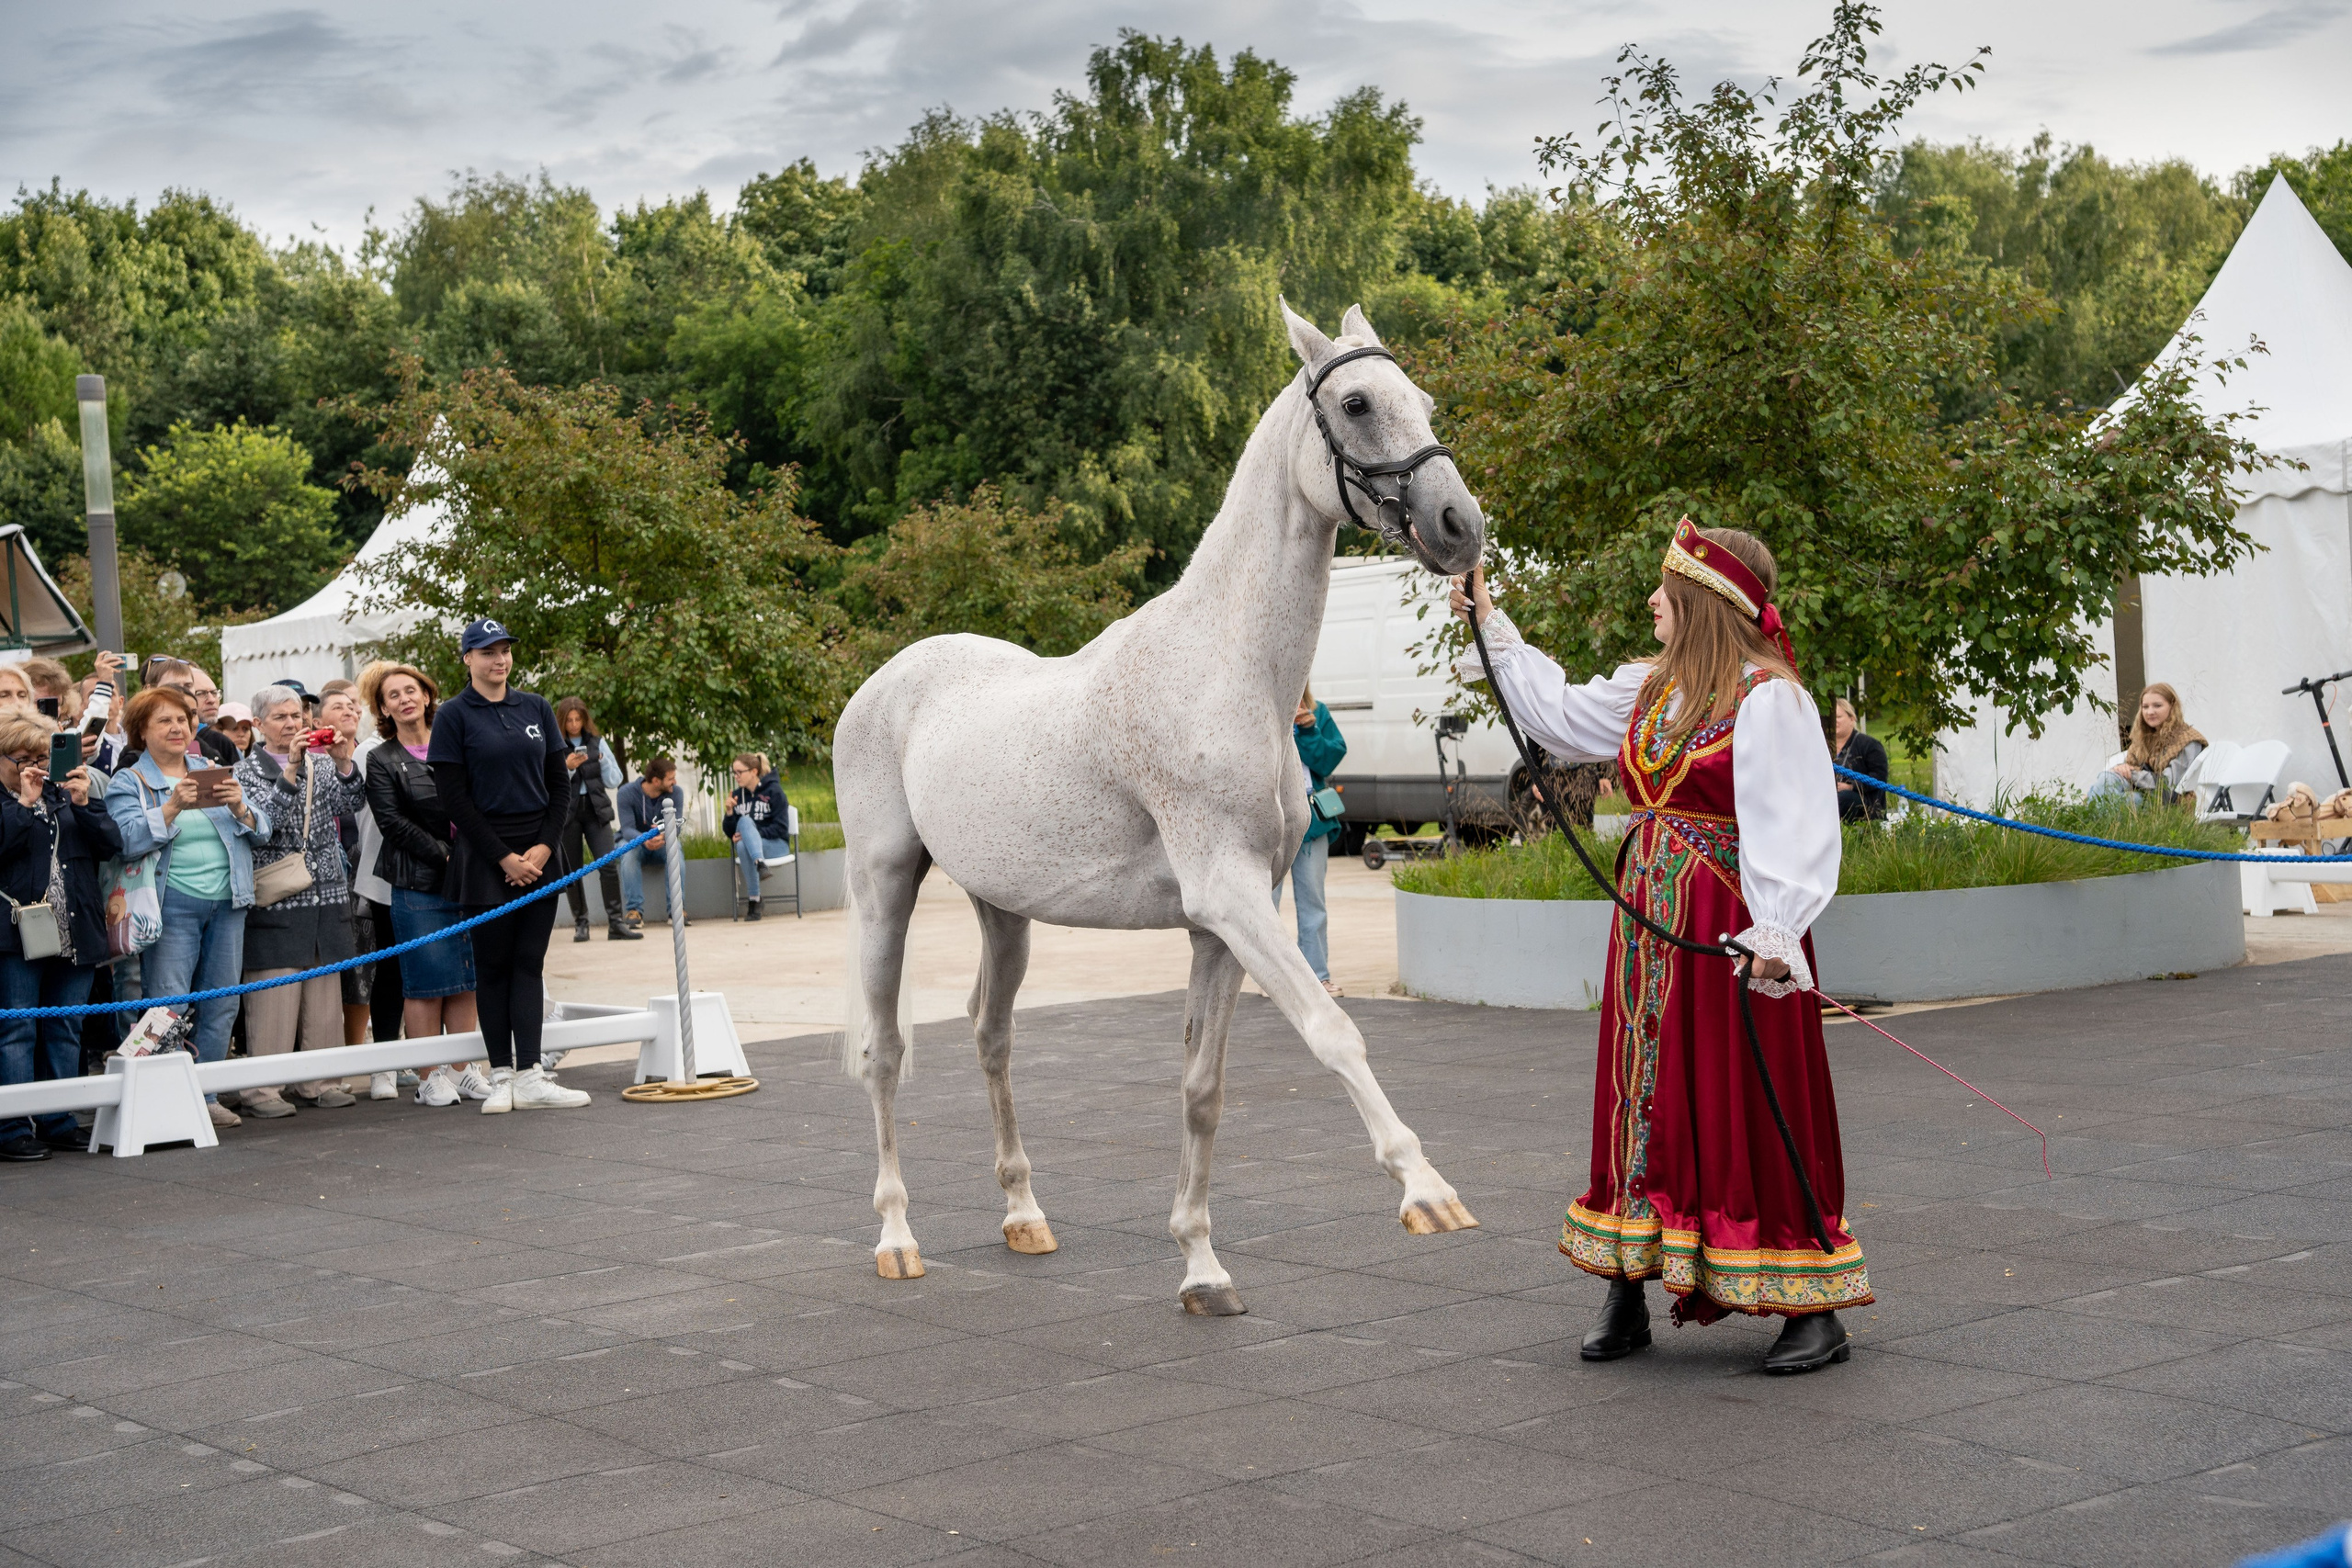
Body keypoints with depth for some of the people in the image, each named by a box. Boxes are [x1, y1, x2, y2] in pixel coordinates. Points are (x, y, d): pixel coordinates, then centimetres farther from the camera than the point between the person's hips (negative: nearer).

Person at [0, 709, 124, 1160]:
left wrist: (83, 804, -6)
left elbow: (111, 844, 7)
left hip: (74, 932, 5)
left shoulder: (64, 793, 15)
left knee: (66, 1030, 10)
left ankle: (59, 1122, 17)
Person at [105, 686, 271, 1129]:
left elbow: (262, 830, 10)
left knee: (222, 1003, 6)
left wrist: (239, 807, -10)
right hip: (172, 906, -5)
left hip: (226, 903, 5)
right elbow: (128, 840, -14)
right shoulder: (128, 783, 3)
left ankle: (207, 1094, 14)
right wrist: (173, 807, -24)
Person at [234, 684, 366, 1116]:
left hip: (327, 895, 5)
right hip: (275, 899, -5)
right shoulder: (247, 772, 2)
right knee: (274, 994, -7)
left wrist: (344, 763, -17)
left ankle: (317, 1081, 13)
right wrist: (291, 770, -23)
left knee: (324, 991, 6)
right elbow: (262, 822, -15)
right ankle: (262, 1088, -4)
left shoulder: (323, 763, 14)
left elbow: (348, 804, -1)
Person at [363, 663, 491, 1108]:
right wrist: (444, 855, -13)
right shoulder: (381, 761, 3)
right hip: (416, 885, -4)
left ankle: (461, 1069, 12)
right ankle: (429, 1077, 2)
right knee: (425, 981, -4)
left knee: (464, 979, 6)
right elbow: (392, 823, -6)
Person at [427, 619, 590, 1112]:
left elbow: (559, 784, 10)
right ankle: (502, 1077, 4)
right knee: (493, 965, 0)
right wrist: (504, 857, -11)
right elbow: (454, 798, -6)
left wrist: (544, 846, -4)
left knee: (529, 963, 1)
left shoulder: (536, 709, 10)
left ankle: (529, 1076, -1)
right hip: (485, 857, -4)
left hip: (538, 854, 4)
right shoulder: (454, 716, -2)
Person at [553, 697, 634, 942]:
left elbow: (614, 782, 8)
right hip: (567, 812, -1)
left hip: (595, 810, 1)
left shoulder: (597, 743, 8)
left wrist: (603, 760, -9)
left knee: (609, 865, -10)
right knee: (573, 870, 3)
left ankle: (615, 923, -9)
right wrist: (566, 767, -20)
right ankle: (580, 923, 13)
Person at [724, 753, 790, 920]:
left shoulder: (773, 791, -2)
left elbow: (780, 827, -9)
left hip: (775, 845, -4)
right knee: (745, 820, -29)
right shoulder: (738, 795, 11)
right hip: (746, 846, 4)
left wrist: (751, 835, -18)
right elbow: (730, 833, 10)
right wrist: (729, 813, -9)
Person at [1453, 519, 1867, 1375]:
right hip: (1649, 926, 8)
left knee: (1747, 1106, -4)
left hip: (1733, 937, -8)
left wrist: (1774, 934, -29)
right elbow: (1560, 713, 27)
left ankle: (1813, 1308, 6)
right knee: (1642, 1097, 10)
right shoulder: (1648, 689, 10)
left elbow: (1798, 827, -20)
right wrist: (1493, 628, 28)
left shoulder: (1769, 699, -14)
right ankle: (1626, 1295, 20)